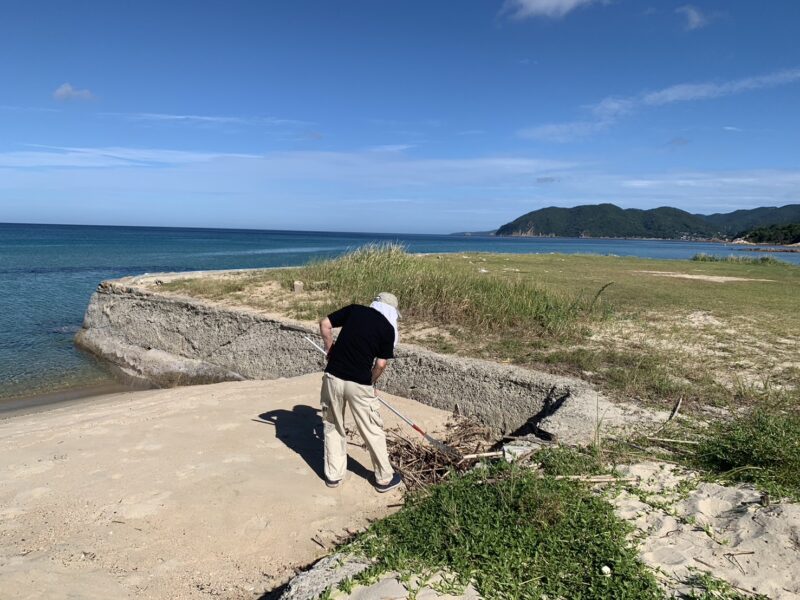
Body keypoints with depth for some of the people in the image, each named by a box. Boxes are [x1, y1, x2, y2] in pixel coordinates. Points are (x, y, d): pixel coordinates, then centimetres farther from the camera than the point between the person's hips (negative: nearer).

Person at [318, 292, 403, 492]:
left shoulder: (354, 310, 5)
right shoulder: (388, 328, -2)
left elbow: (324, 324, 4)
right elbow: (381, 364, -2)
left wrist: (330, 349, 16)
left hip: (333, 377, 3)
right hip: (359, 384, -3)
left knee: (333, 427, 20)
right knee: (373, 431, 12)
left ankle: (333, 475, 29)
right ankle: (384, 478, 25)